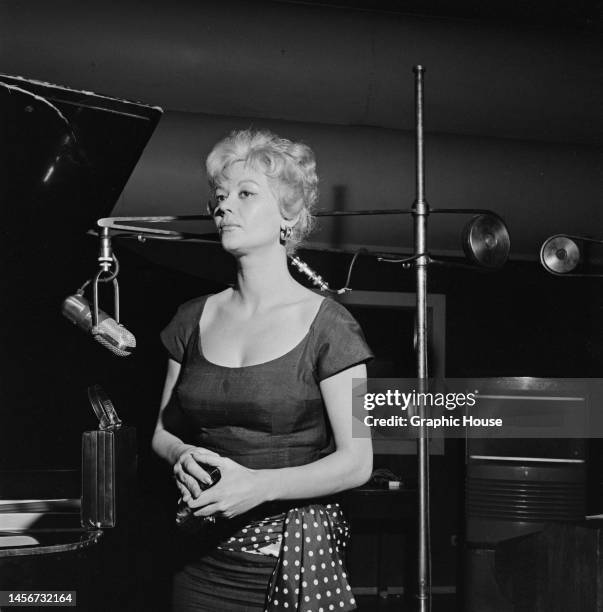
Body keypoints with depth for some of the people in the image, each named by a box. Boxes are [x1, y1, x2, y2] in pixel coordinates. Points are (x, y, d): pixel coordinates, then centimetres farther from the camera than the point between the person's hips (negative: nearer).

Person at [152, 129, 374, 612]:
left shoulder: (326, 325, -6)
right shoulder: (196, 319, 8)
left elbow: (356, 462, -9)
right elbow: (164, 430, 15)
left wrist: (261, 485, -23)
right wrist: (182, 456, -9)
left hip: (295, 564, -4)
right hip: (205, 561, 4)